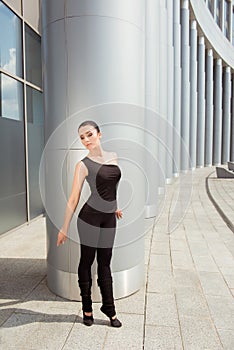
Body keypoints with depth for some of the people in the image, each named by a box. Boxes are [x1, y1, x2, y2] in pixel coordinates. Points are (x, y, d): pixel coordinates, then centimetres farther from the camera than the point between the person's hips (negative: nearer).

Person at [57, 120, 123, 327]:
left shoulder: (114, 157, 6)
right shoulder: (83, 165, -8)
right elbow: (73, 199, -7)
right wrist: (64, 228, -6)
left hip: (109, 218, 4)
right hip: (90, 216, -4)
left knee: (105, 263, 14)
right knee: (87, 261, 10)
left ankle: (109, 308, 27)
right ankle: (87, 308, 29)